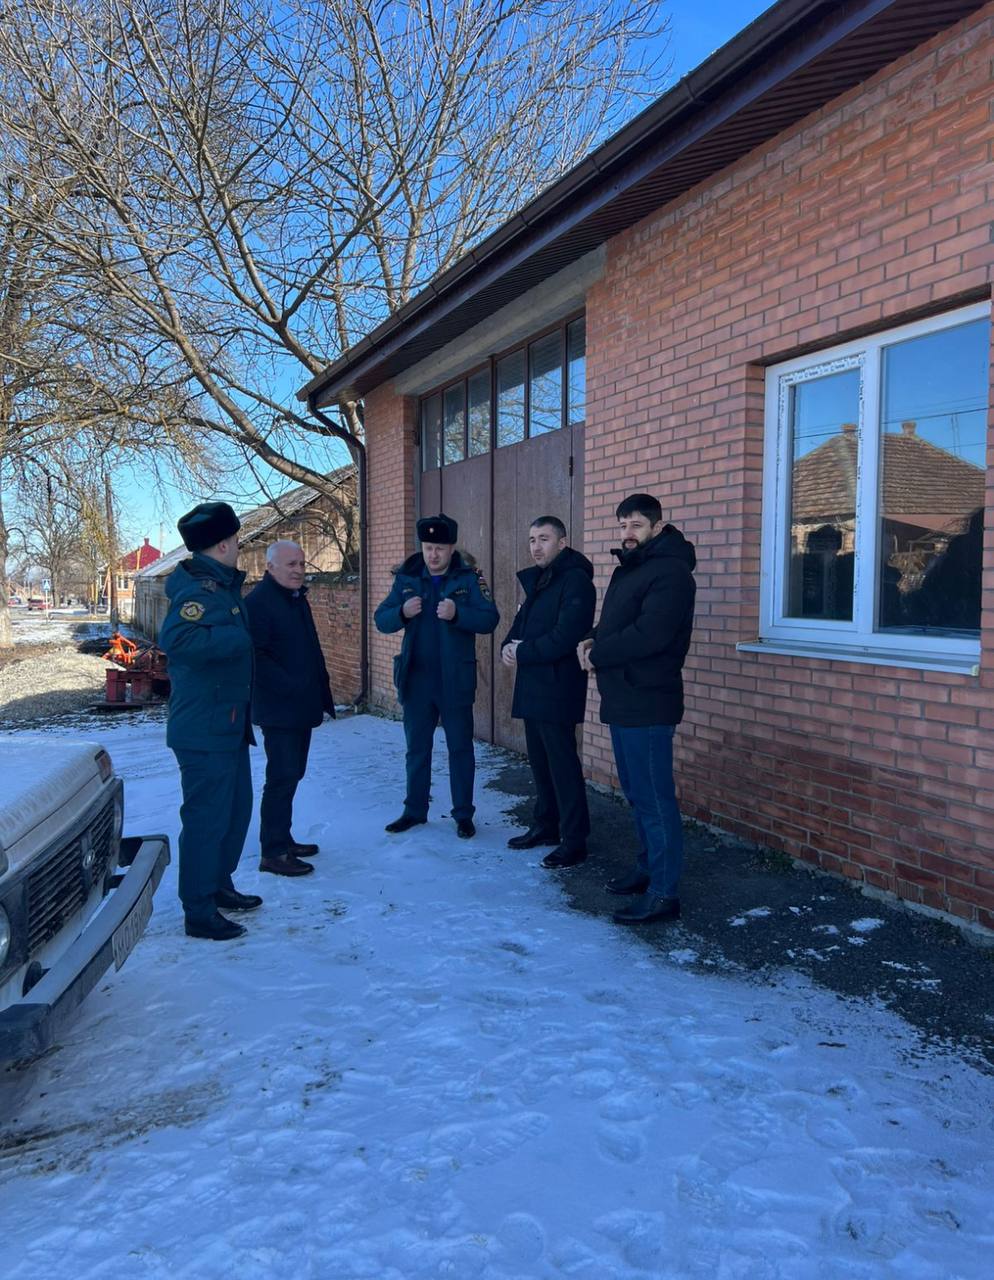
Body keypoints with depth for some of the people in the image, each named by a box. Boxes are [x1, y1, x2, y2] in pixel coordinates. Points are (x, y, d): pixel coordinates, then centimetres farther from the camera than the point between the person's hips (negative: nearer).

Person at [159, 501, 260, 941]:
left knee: (236, 806, 20)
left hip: (227, 723, 10)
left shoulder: (222, 585, 13)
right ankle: (199, 912, 9)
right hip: (204, 728, -10)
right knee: (206, 816, -2)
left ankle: (219, 886, 35)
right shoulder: (199, 589, -19)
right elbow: (175, 638, -35)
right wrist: (236, 637, -28)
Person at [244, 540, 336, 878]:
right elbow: (256, 656, -21)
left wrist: (321, 695, 16)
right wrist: (290, 687, -23)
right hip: (278, 708, -9)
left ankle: (283, 839, 26)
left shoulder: (298, 598, 16)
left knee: (291, 774, 15)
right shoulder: (258, 601, -13)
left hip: (302, 707, 9)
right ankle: (273, 853, 2)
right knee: (282, 777, -6)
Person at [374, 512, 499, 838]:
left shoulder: (469, 578, -6)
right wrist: (402, 612, -20)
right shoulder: (406, 578, 3)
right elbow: (381, 620, 1)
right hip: (416, 679, 3)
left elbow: (490, 619, -15)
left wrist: (457, 613, -31)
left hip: (455, 680, -3)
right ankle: (414, 810, 27)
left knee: (460, 747, 7)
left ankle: (463, 814, 18)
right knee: (417, 747, 14)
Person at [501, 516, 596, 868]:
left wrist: (523, 654, -12)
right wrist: (508, 647, -3)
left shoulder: (575, 579, -12)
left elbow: (565, 637, -22)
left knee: (562, 763, -4)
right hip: (533, 686, 9)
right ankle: (545, 826, 28)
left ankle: (574, 840, 5)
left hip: (557, 687, -9)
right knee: (539, 760, 15)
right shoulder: (537, 581, 17)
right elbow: (521, 624, 19)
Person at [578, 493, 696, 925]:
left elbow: (648, 635, -24)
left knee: (654, 797, -5)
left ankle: (663, 893, 3)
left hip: (647, 703, -10)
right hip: (623, 700, 10)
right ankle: (648, 869, 32)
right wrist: (593, 642, -1)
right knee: (636, 791, 18)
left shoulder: (669, 571, -14)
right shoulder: (628, 568, 18)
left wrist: (597, 654, -13)